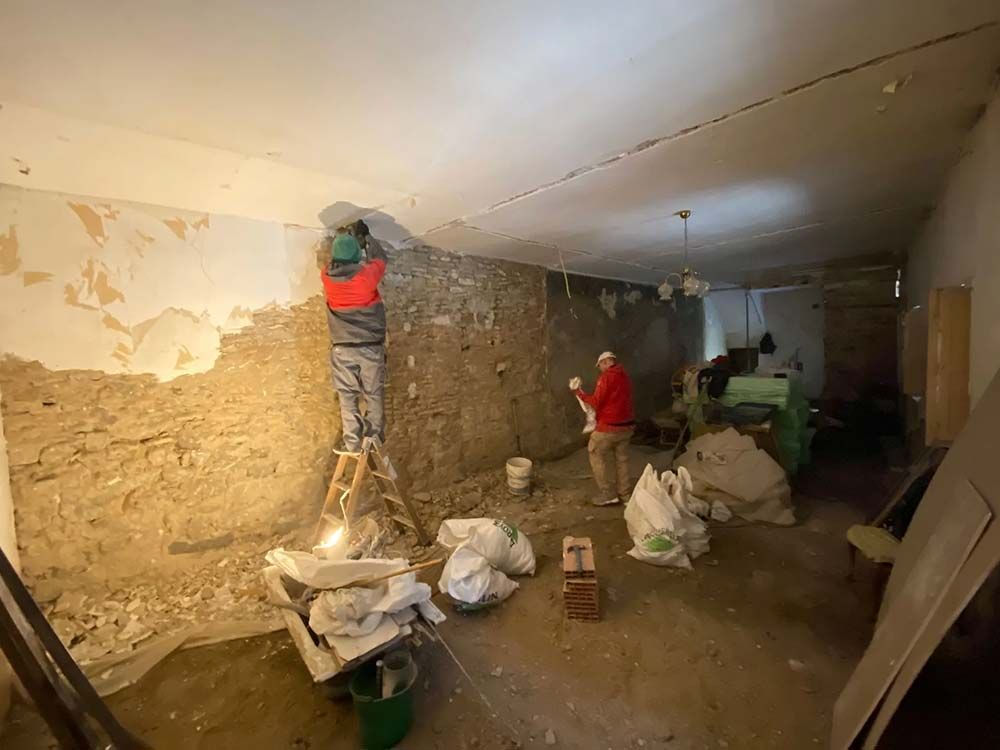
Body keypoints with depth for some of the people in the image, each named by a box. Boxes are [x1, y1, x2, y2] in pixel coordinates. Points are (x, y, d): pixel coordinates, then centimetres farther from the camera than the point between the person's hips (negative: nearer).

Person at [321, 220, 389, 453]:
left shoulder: (327, 276, -2)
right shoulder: (366, 274, -11)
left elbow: (335, 261, 21)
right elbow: (380, 258, 11)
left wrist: (340, 238, 34)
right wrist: (367, 236, 25)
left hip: (342, 348, 2)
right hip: (370, 346, -2)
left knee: (347, 397, 7)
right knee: (374, 394, 8)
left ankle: (352, 443, 7)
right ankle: (374, 439, 11)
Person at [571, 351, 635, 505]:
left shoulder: (606, 377, -14)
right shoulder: (625, 377, 9)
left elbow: (596, 402, -15)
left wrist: (579, 392, -5)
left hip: (609, 426, -8)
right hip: (627, 425, 8)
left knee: (596, 455, 6)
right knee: (622, 458, 17)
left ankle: (609, 494, 7)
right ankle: (624, 493, 24)